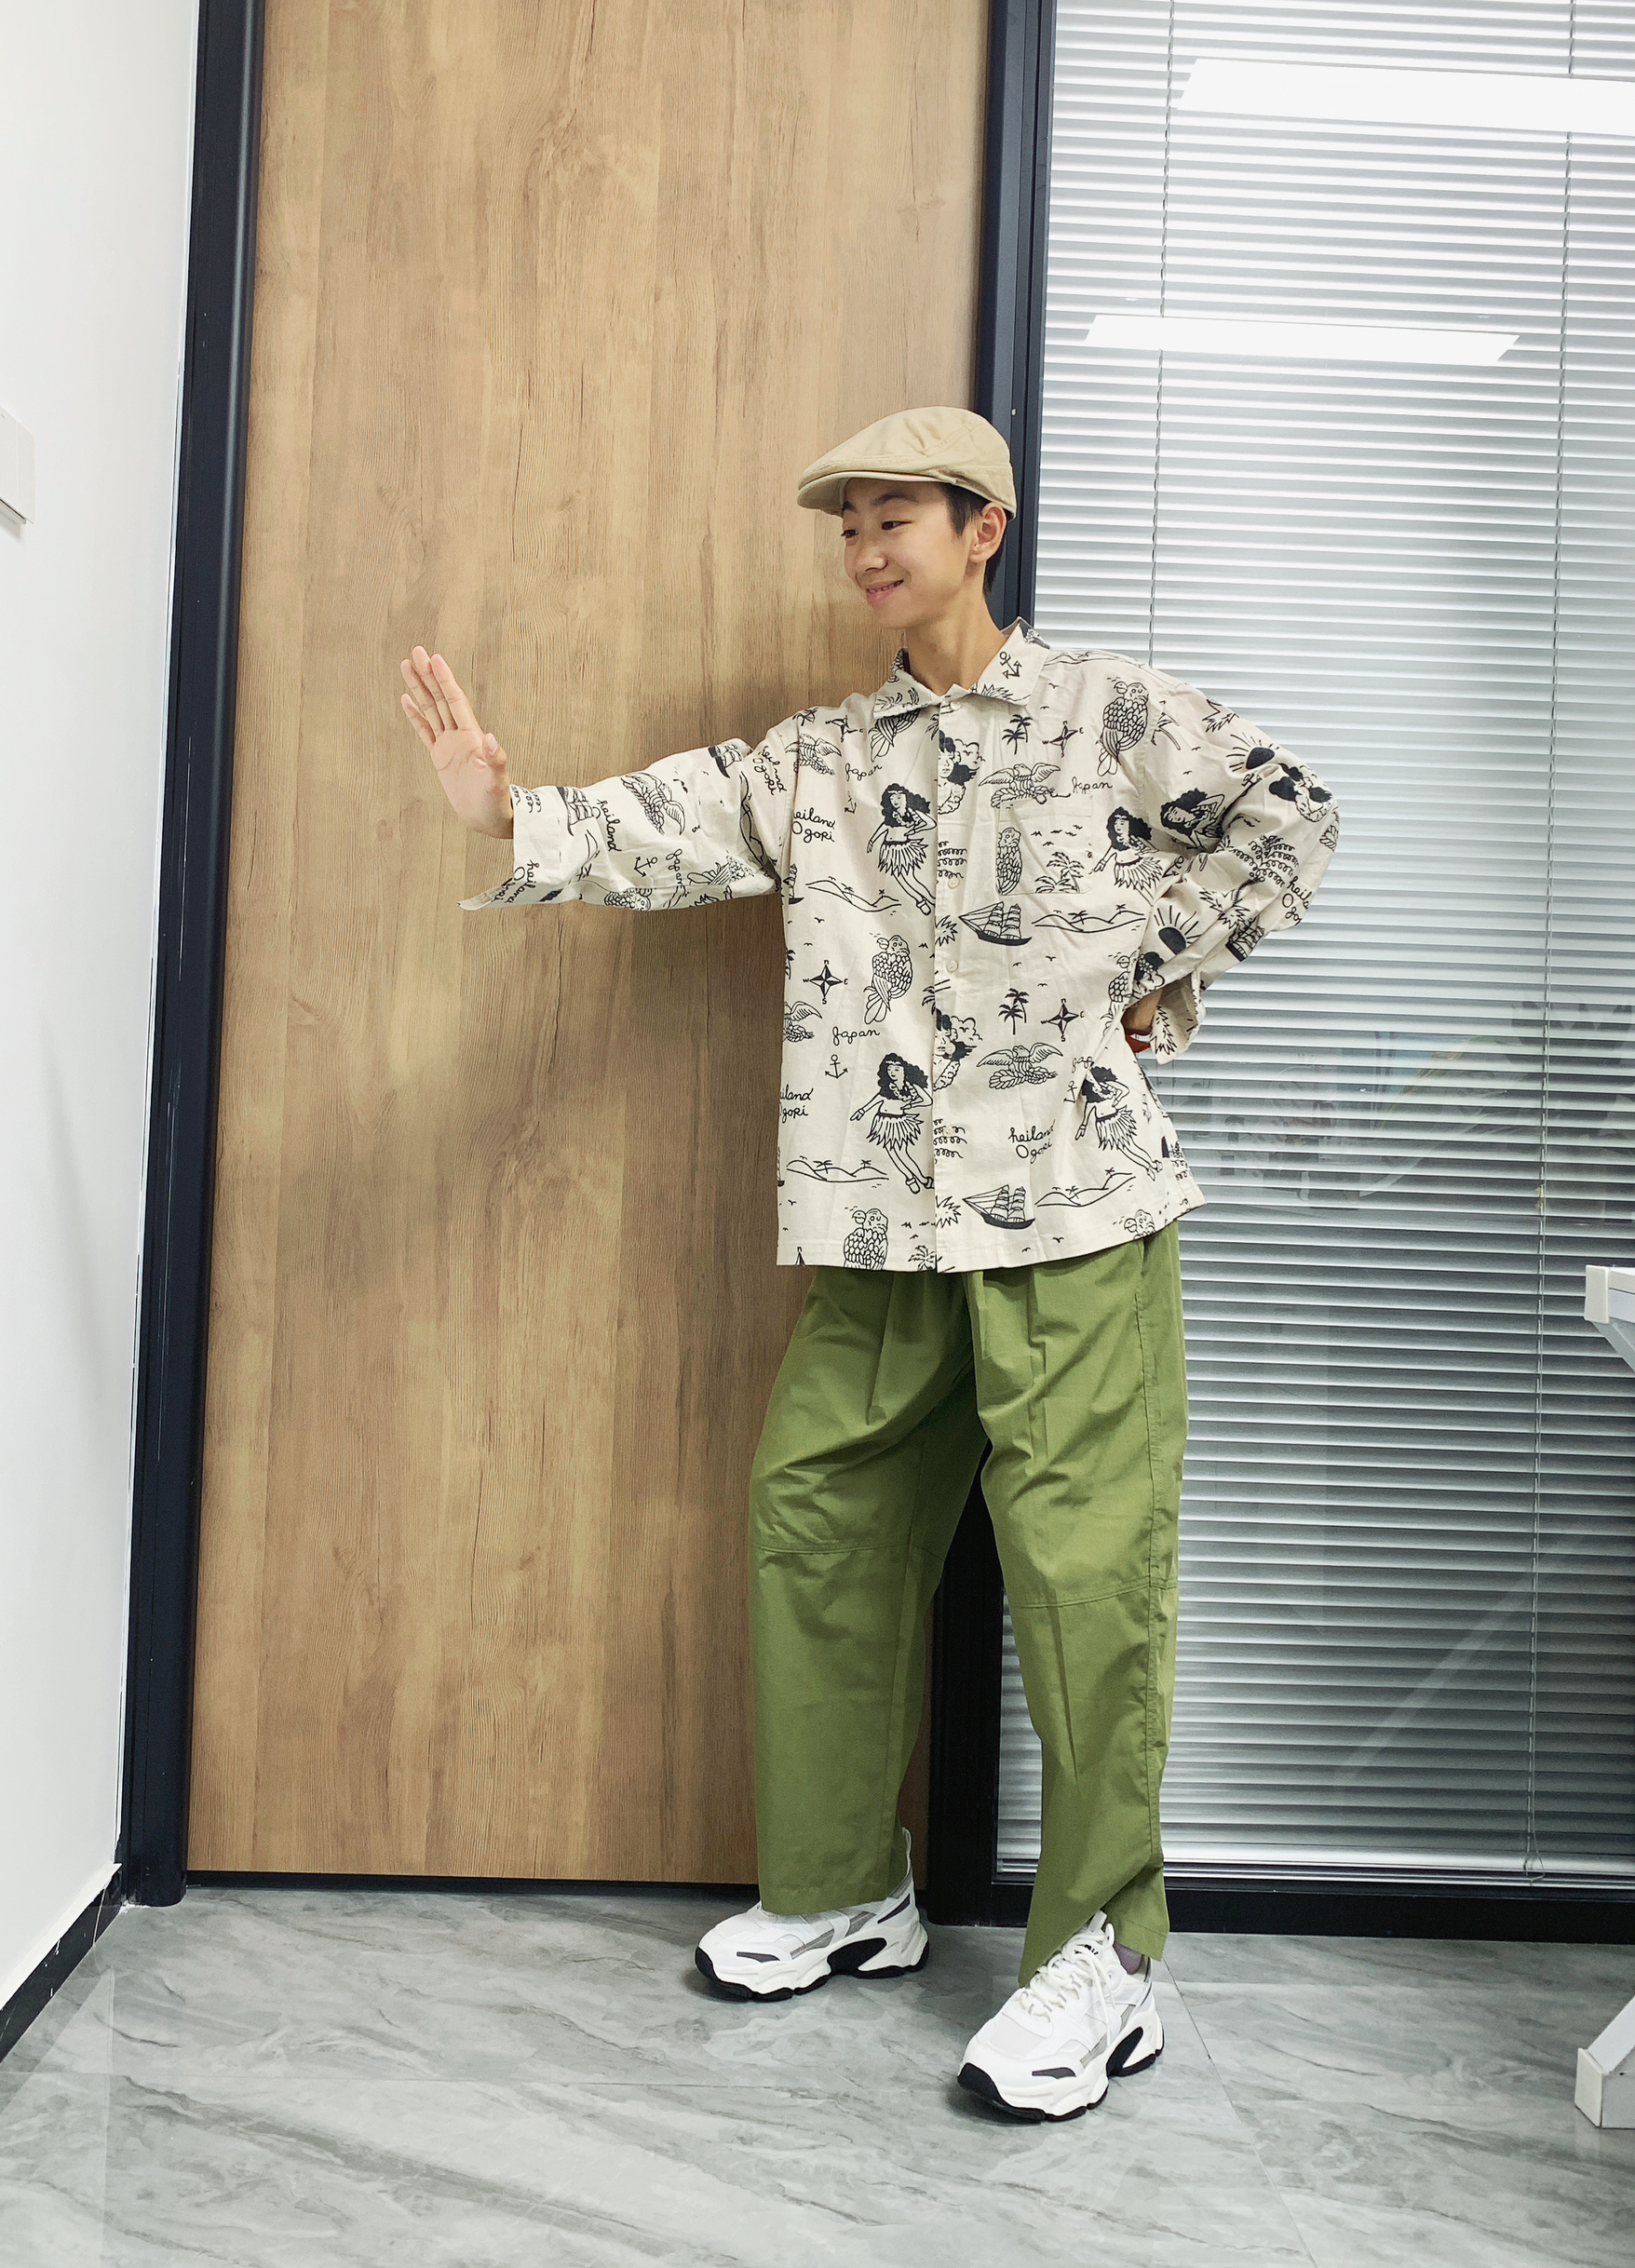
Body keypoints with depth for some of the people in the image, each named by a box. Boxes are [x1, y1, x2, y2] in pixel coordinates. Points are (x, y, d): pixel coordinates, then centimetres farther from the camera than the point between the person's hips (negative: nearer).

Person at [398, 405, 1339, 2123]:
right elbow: (676, 829, 1)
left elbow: (1289, 818, 8)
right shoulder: (825, 757, 14)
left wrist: (1155, 973, 2)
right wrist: (512, 814, -16)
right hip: (885, 1217, 5)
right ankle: (845, 1891, 25)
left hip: (1072, 1204, -5)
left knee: (1084, 1560, -6)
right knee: (815, 1513, 8)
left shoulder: (1107, 710, 4)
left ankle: (1102, 1962, 8)